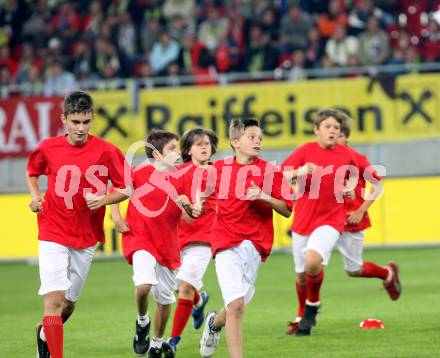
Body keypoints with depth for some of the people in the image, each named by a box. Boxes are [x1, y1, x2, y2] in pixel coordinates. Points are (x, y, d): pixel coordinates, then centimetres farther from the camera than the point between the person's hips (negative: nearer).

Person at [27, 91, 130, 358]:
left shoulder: (106, 152, -8)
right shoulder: (47, 149, -4)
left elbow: (127, 188, 0)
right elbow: (33, 172, 18)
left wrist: (104, 199, -18)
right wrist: (36, 196, 0)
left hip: (87, 238, 1)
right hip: (53, 234, -1)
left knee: (70, 302, 14)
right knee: (54, 298, -16)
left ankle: (44, 334, 44)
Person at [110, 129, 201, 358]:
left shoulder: (181, 178, 1)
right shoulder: (140, 173, -8)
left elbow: (194, 214, 3)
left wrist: (188, 206, -18)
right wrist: (116, 216, -1)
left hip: (167, 243, 4)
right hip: (140, 238, -4)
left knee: (165, 298, 11)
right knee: (144, 284, -27)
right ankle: (142, 323, 3)